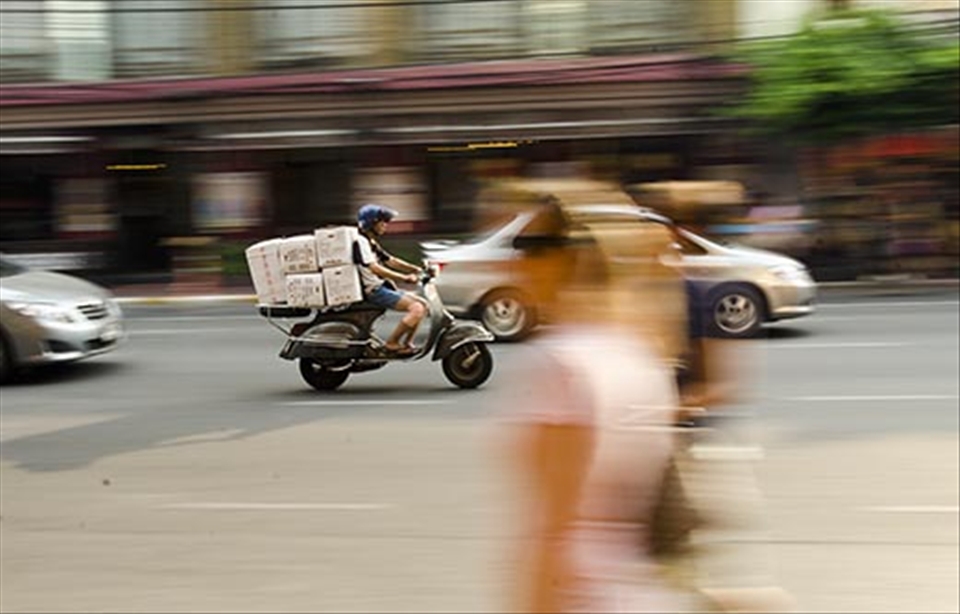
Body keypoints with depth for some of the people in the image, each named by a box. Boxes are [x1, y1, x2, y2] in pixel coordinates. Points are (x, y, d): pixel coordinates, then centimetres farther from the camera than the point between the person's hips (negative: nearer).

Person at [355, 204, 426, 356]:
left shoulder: (372, 242, 19)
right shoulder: (360, 241, -14)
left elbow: (391, 261, 21)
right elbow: (374, 268, -25)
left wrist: (417, 269, 7)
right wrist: (405, 278, -29)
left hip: (381, 287, 10)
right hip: (373, 291, -10)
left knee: (421, 304, 6)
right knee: (416, 308, -20)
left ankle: (406, 343, 4)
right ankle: (391, 343, -13)